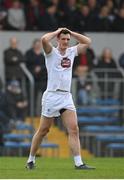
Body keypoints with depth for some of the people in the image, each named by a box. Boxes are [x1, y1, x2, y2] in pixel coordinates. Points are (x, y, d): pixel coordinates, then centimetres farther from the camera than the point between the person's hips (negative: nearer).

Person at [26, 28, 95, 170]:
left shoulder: (72, 52, 14)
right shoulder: (51, 52, -2)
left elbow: (87, 42, 20)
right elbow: (44, 39, -21)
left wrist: (70, 32, 12)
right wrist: (57, 31, -5)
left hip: (66, 97, 5)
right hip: (52, 96, -5)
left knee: (74, 130, -8)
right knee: (43, 130, 3)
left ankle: (78, 163, -13)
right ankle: (31, 160, 17)